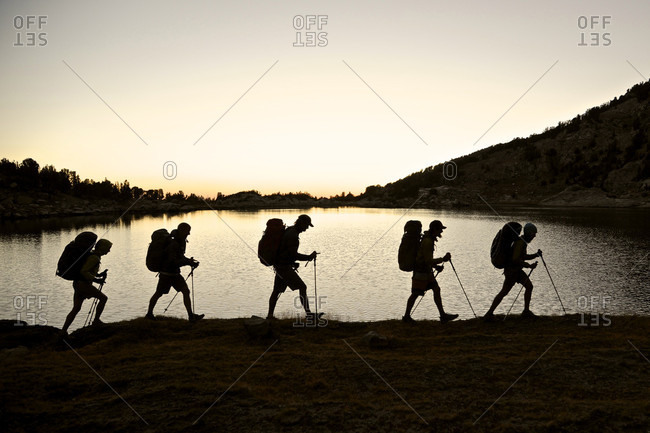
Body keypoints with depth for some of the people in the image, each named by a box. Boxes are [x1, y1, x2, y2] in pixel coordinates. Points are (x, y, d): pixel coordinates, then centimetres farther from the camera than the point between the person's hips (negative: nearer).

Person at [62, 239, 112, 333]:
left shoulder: (93, 255, 16)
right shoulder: (94, 257, -16)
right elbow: (84, 271, -23)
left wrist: (99, 275, 17)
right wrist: (96, 280, -21)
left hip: (78, 283, 10)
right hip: (83, 284, -10)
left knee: (76, 309, 10)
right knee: (103, 298, -2)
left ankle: (63, 330, 12)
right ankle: (96, 320, 2)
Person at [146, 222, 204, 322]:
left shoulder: (182, 242, 3)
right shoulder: (173, 244, -26)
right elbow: (173, 262, -31)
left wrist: (189, 261, 0)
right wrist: (188, 262, -32)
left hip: (175, 274, 8)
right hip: (166, 273, -8)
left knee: (186, 291, -6)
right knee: (158, 294, 12)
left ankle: (191, 316, -9)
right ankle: (149, 313, 33)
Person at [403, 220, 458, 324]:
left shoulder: (429, 239, 10)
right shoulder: (427, 241, -22)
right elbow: (428, 261, -24)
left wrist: (436, 266, 13)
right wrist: (443, 259, -15)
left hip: (427, 271, 10)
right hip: (421, 271, -10)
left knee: (436, 290, 7)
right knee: (415, 294, 1)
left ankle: (443, 315, 10)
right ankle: (406, 316, 15)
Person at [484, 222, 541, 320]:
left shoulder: (523, 241, 10)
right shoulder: (520, 243, -21)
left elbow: (524, 257, 21)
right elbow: (515, 259, -28)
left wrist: (536, 255, 7)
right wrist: (529, 265, -23)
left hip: (517, 270, 10)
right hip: (512, 270, -10)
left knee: (529, 286, 7)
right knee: (504, 292, -7)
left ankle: (526, 311, 14)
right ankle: (489, 314, -3)